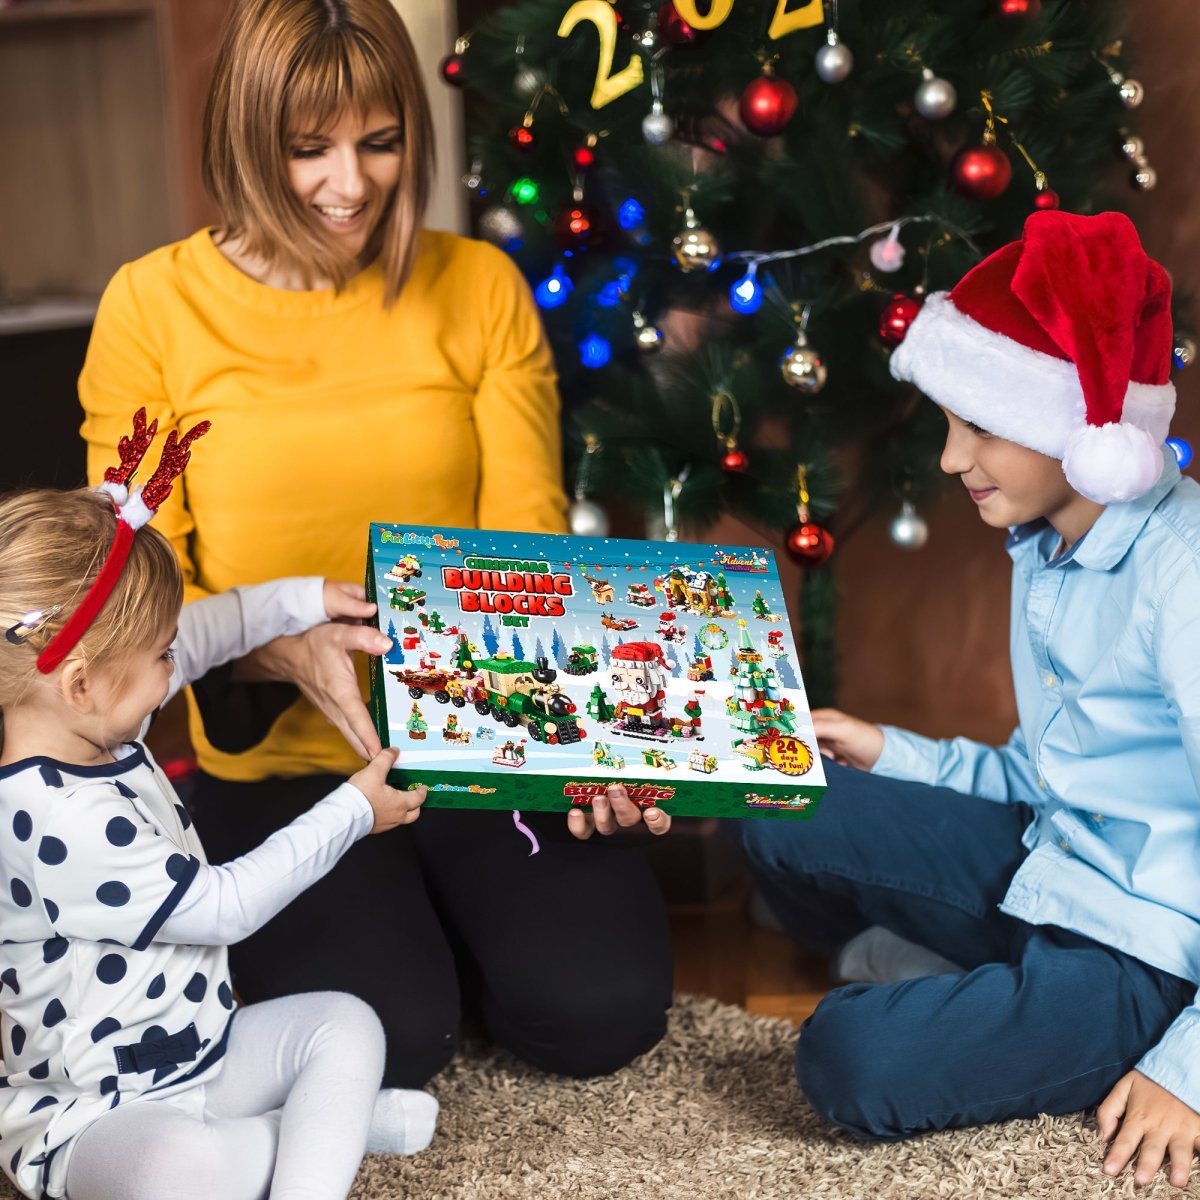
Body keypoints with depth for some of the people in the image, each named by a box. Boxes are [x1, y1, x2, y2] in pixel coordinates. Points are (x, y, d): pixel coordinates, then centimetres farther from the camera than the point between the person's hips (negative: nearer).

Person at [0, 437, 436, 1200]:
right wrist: (352, 813, -13)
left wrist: (299, 602, 17)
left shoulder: (82, 723, -3)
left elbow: (195, 637, 18)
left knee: (346, 1021, 1)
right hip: (91, 1111, -10)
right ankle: (335, 1123, -13)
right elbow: (226, 905, -24)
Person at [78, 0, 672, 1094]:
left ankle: (443, 901, 17)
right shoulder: (155, 307, -3)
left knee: (605, 1008, -15)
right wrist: (282, 649, -24)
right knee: (389, 1036, -22)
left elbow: (529, 544, -1)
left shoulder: (480, 288, 3)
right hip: (279, 767, -2)